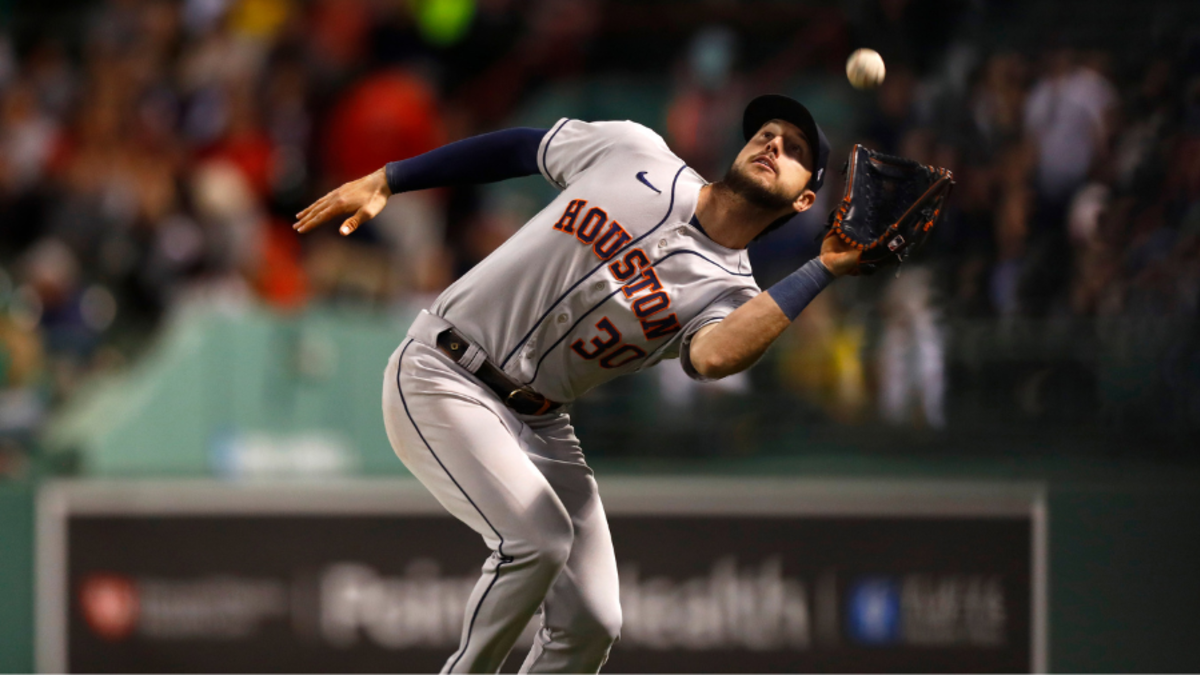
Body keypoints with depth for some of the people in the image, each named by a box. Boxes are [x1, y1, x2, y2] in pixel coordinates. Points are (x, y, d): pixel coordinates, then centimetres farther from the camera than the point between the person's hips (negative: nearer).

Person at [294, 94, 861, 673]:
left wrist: (825, 269, -36)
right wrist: (384, 182, 12)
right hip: (440, 377, -4)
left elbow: (716, 356, -31)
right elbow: (519, 148, 11)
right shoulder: (632, 151, -3)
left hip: (537, 425, 4)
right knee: (539, 535, -26)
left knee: (591, 624, -6)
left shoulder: (731, 293, -6)